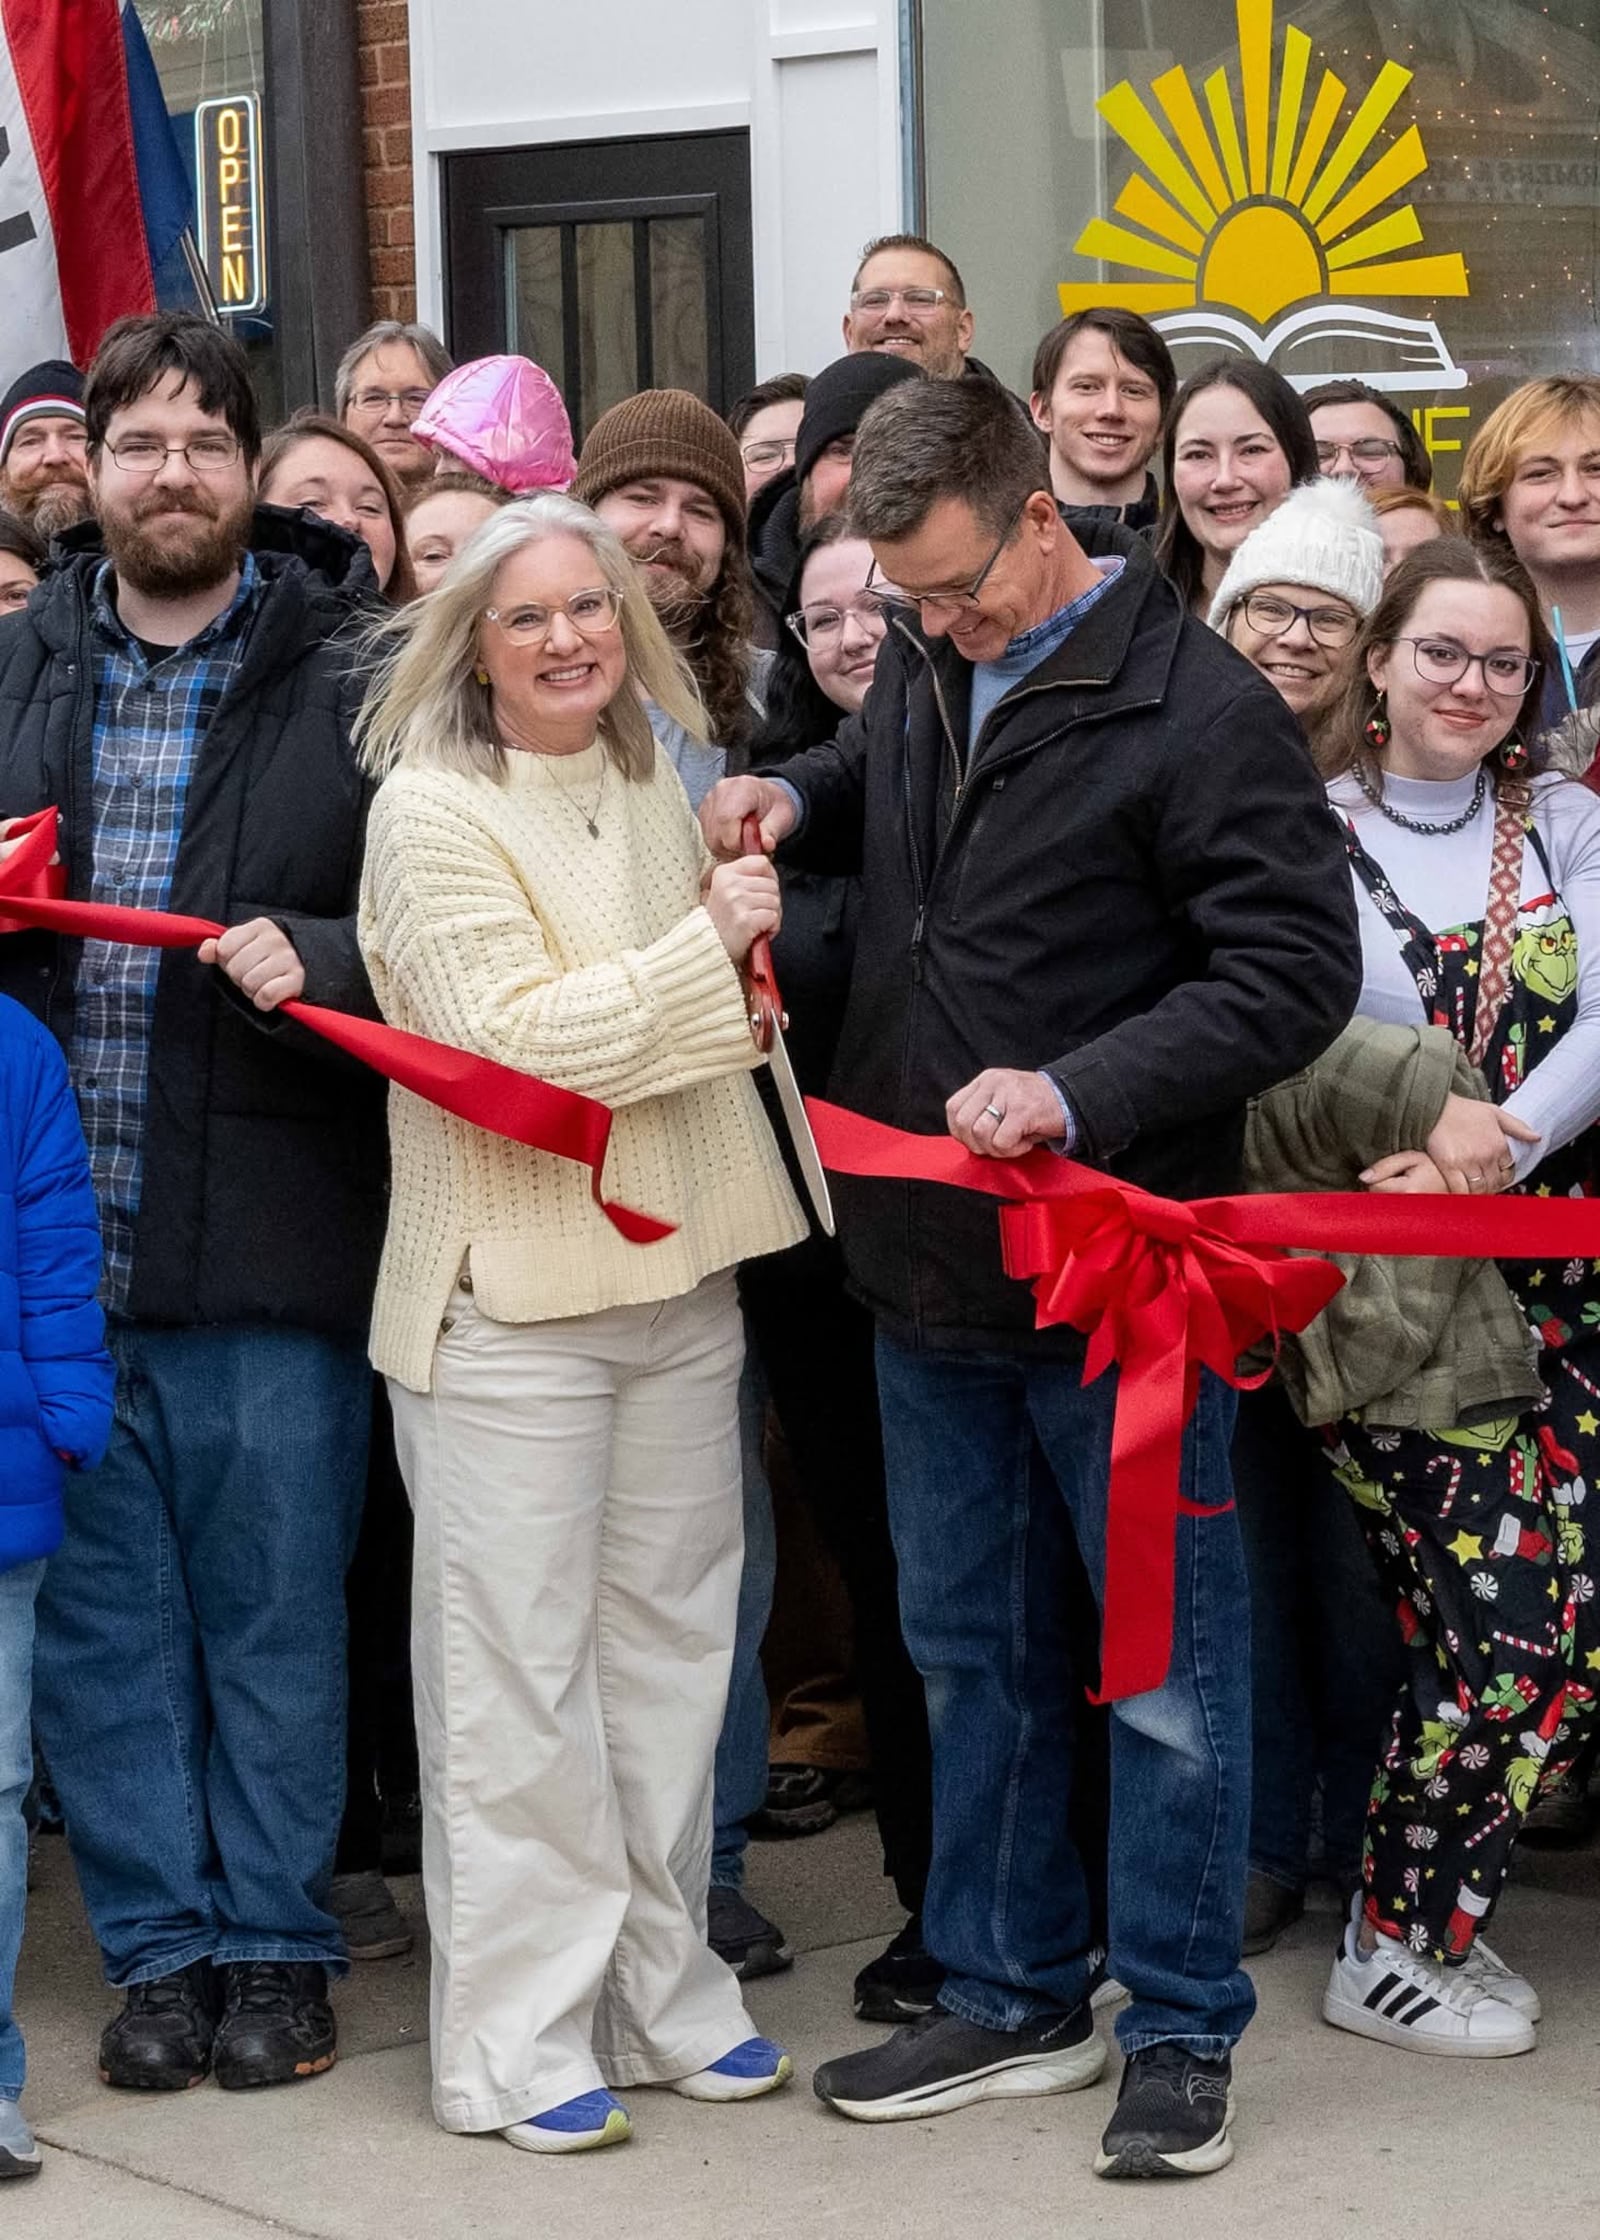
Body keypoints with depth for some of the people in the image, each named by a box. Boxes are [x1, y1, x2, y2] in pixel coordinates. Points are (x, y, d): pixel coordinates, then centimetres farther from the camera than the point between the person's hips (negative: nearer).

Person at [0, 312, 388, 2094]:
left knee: (274, 1609, 6)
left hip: (269, 1240, -3)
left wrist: (319, 958, -18)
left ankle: (274, 1944, 19)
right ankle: (160, 1946, 20)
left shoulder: (350, 682, 0)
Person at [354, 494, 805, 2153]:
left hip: (680, 1271, 7)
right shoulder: (432, 813, -10)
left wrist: (753, 908, 7)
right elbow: (516, 1042, -18)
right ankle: (518, 2035, 5)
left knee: (667, 1644, 12)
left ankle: (657, 1988, 23)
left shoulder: (653, 790, 12)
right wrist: (704, 947, -18)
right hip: (510, 1292, -7)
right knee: (517, 1673, -2)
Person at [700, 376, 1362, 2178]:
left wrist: (1080, 1093, -27)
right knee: (969, 1651, 16)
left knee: (1163, 1668, 4)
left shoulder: (1200, 711, -16)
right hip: (932, 1259, 7)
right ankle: (1010, 1996, 30)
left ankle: (1181, 2030, 16)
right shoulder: (922, 663, 6)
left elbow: (1299, 969, -19)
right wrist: (792, 800, 4)